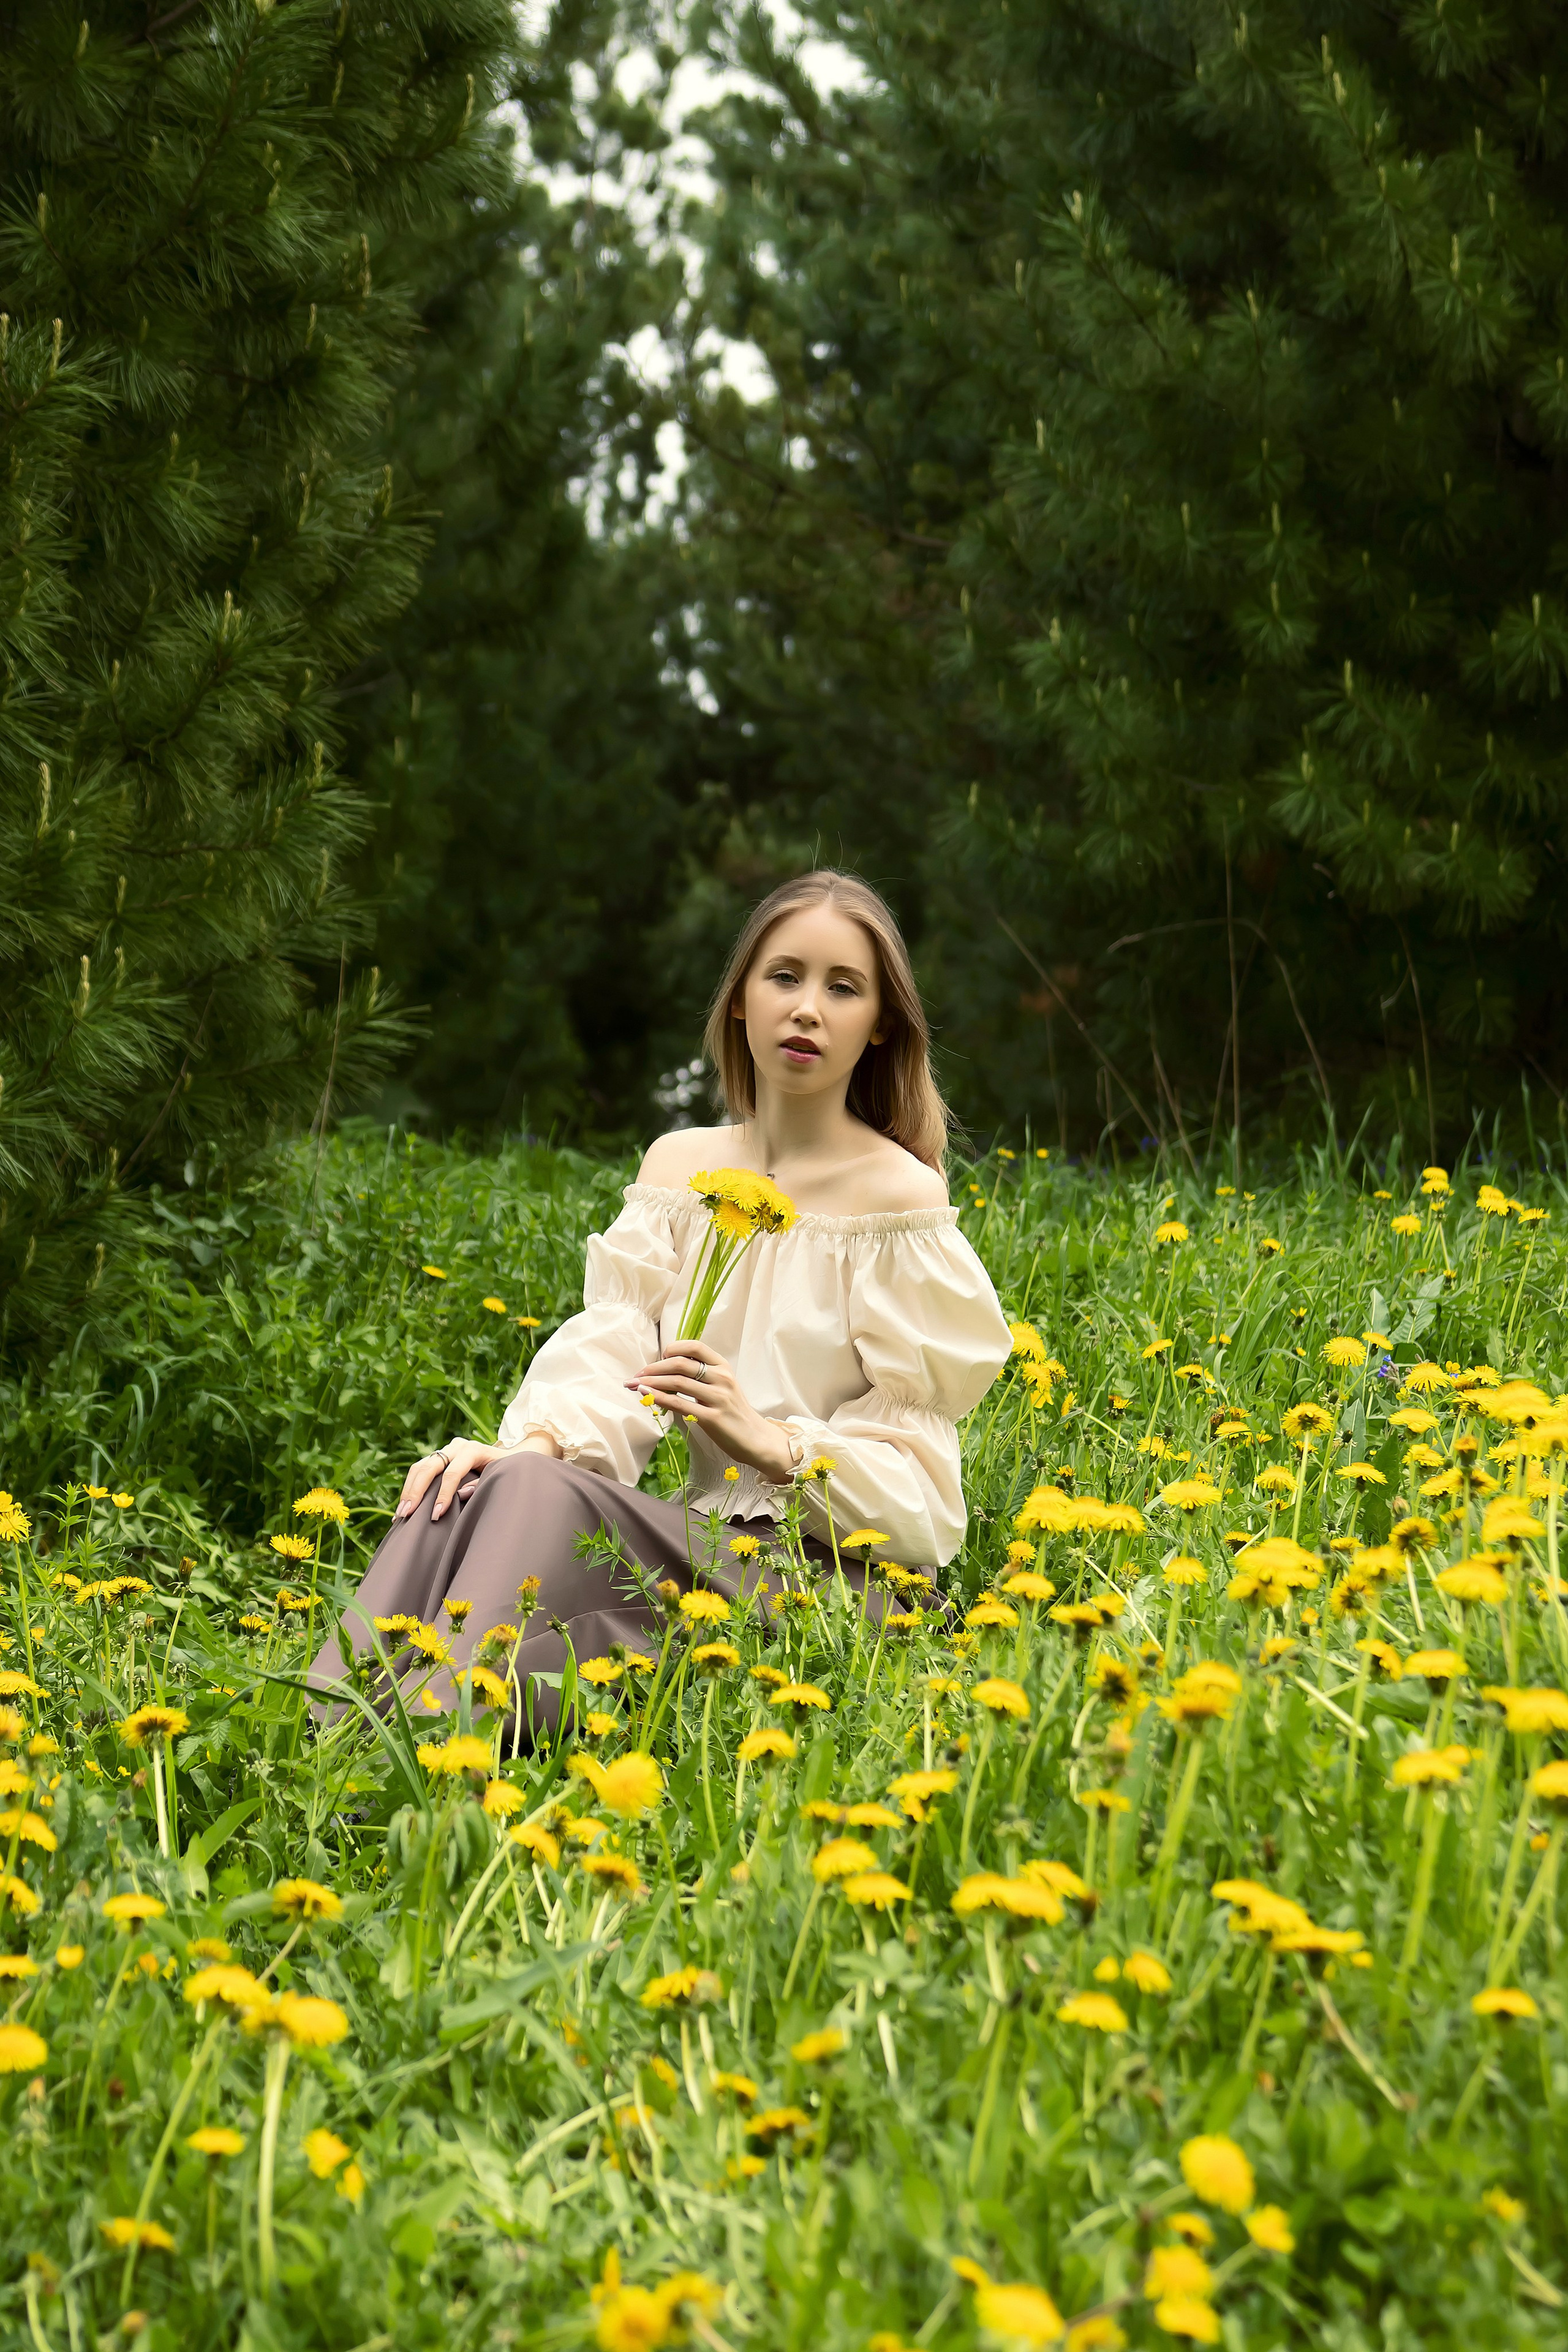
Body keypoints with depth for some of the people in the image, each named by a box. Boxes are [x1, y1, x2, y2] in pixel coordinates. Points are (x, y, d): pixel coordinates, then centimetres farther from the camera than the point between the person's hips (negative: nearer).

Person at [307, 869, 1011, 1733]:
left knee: (546, 1498, -31)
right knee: (463, 1493, -24)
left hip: (841, 1577, -5)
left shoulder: (899, 1196, -4)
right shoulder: (681, 1166, 14)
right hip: (709, 1540, 5)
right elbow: (613, 1352, 0)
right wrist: (529, 1443, -21)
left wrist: (770, 1442, -24)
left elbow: (912, 1482, -6)